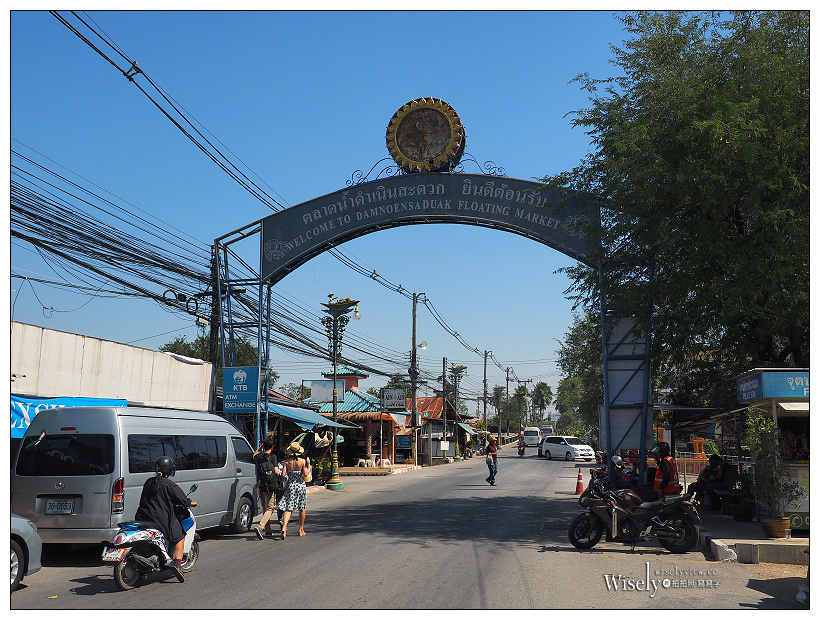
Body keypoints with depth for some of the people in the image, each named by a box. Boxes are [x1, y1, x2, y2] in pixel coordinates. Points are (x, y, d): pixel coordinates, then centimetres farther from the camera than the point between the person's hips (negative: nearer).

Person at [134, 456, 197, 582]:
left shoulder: (148, 482, 11)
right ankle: (177, 563, -8)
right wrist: (191, 503, 16)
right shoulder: (169, 484, -8)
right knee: (180, 537, 10)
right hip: (162, 519, -6)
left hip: (143, 518, 6)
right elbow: (182, 500, -6)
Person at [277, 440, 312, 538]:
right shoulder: (302, 461, -7)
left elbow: (283, 475, -8)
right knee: (302, 509, 16)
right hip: (301, 486, -1)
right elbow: (306, 474, -12)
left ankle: (284, 527, -22)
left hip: (290, 486, 1)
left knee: (288, 509, -1)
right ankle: (301, 529, 23)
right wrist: (308, 466, 2)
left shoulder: (286, 462, -3)